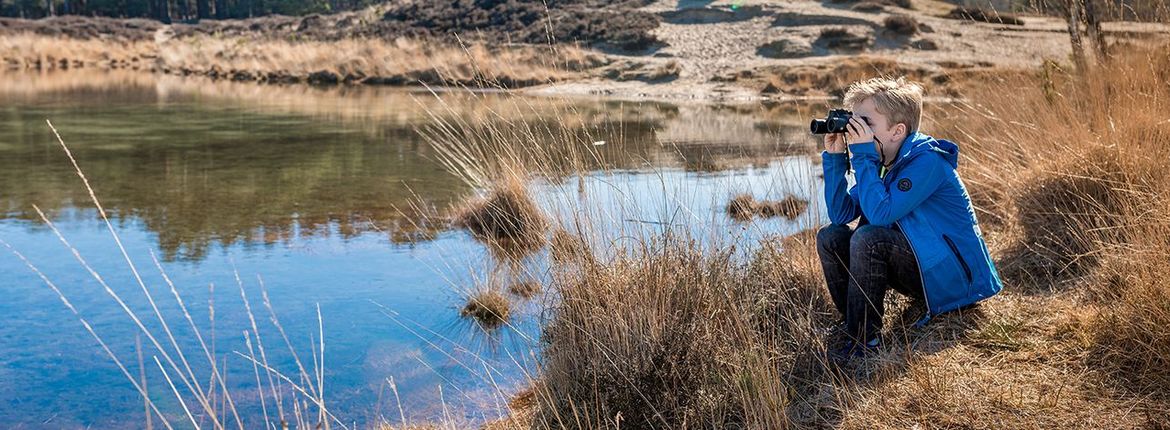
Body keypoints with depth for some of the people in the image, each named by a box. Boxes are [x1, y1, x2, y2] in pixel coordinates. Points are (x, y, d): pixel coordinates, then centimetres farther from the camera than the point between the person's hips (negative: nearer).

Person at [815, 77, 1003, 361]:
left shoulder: (927, 161, -22)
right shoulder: (879, 160, 4)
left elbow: (880, 213, -32)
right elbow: (840, 214, 0)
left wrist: (862, 155, -28)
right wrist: (835, 157, -8)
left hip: (955, 277, -8)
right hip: (921, 268, 9)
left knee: (868, 238, -30)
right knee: (830, 237, -2)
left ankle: (865, 338, -20)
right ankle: (852, 323, 0)